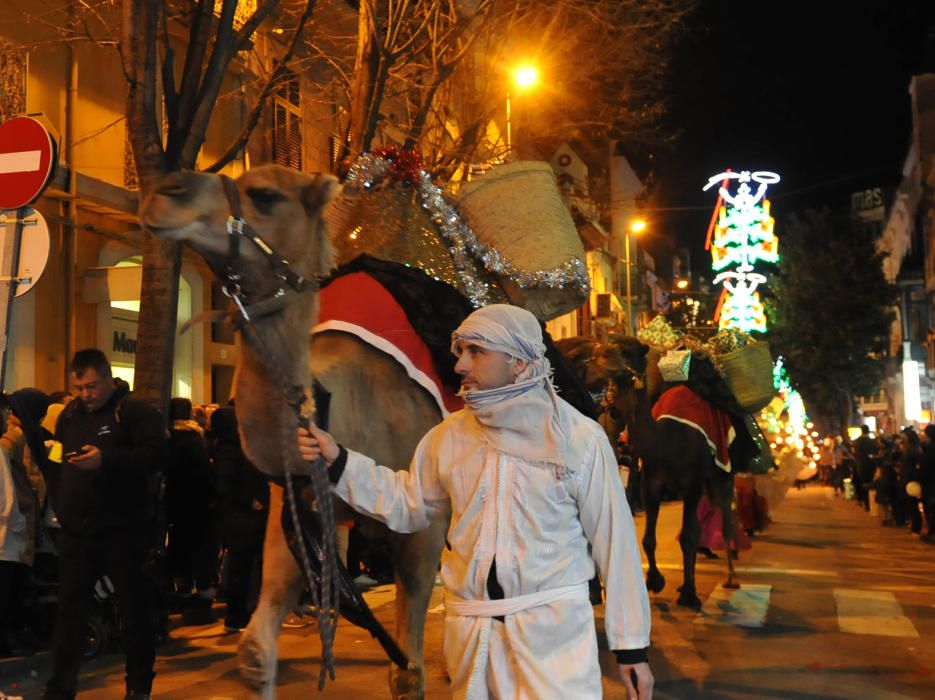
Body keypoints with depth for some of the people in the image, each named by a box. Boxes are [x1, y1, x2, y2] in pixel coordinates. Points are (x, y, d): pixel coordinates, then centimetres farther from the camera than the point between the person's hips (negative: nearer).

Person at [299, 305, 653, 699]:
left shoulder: (579, 437, -8)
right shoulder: (449, 436, 3)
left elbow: (614, 539, -4)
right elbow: (409, 503, 15)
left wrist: (632, 644, -2)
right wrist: (337, 463, 3)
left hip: (554, 625, -4)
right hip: (470, 629, 4)